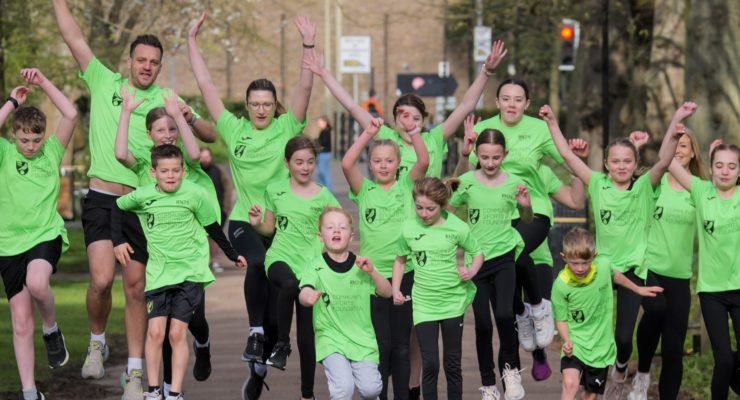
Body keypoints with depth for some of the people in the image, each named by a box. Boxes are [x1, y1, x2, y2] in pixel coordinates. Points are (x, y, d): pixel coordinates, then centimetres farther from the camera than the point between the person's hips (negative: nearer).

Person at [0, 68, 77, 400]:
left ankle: (52, 329, -2)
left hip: (46, 235, -1)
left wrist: (43, 83, -7)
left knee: (36, 283, -34)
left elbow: (70, 115, -7)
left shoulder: (52, 152, 4)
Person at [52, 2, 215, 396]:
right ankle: (97, 342, 13)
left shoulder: (165, 99, 7)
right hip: (102, 198, -1)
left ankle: (134, 373, 11)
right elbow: (74, 37, 3)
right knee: (102, 279, -16)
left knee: (136, 288, 4)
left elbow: (210, 135, 6)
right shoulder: (104, 82, 6)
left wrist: (191, 118, -15)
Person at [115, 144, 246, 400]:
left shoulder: (195, 194, -7)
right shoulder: (142, 196, -3)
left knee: (178, 333, -5)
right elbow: (115, 208, 14)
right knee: (155, 331, -6)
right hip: (158, 272, 1)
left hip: (190, 272, -1)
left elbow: (213, 228, 7)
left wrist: (233, 255, 16)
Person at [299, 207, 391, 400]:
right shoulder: (316, 267, -4)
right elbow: (304, 293, -21)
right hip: (331, 339, -2)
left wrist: (372, 272, -13)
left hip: (362, 338, 2)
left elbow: (387, 292, 5)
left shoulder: (361, 264, 5)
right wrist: (308, 297, -46)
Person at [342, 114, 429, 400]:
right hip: (373, 274, -1)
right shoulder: (364, 190, 3)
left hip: (405, 273, 1)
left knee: (401, 344, 9)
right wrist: (368, 134, -18)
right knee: (380, 344, 0)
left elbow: (424, 162, -11)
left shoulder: (406, 185, 5)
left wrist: (412, 130, -21)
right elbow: (347, 164, -13)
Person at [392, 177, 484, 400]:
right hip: (423, 303, 0)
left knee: (453, 362, 10)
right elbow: (400, 261, 11)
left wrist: (471, 271, -14)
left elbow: (477, 253, 5)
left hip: (453, 301, 0)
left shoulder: (456, 228, -8)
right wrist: (396, 290, 0)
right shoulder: (409, 229, -4)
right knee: (429, 363, -6)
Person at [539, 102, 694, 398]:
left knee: (624, 336, 0)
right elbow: (567, 155, -3)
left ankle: (620, 373, 33)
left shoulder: (644, 187, -6)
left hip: (633, 268, -2)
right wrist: (552, 123, -7)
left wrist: (676, 123, -35)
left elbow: (663, 161, -22)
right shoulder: (598, 184, -2)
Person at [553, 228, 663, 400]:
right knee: (570, 383, -26)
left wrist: (638, 289, 26)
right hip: (575, 343, -3)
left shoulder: (603, 265, -11)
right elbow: (561, 319, -8)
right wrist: (567, 341, -26)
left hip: (601, 346, 3)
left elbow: (614, 275, 14)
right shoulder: (561, 285, -19)